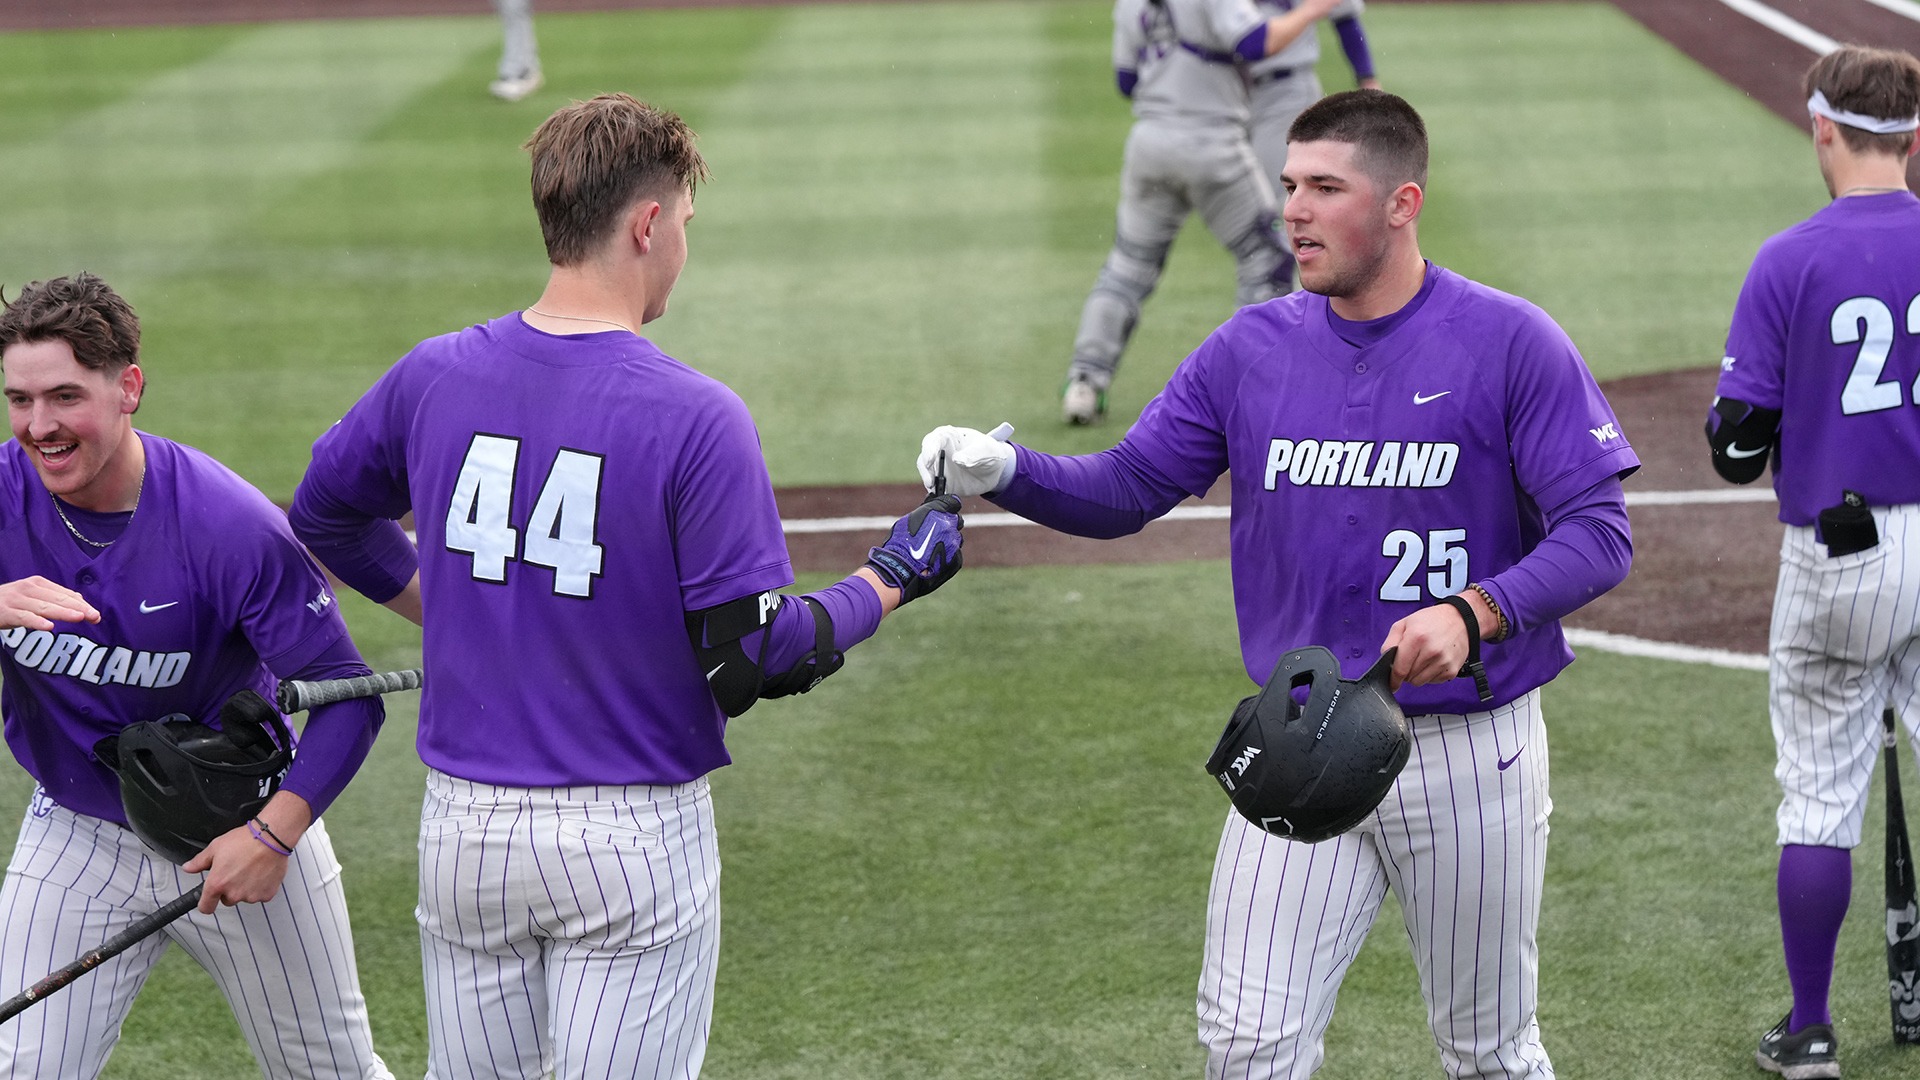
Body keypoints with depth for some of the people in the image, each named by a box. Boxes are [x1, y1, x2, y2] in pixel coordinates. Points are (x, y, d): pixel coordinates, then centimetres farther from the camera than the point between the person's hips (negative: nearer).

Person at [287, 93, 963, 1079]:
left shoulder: (435, 377, -1)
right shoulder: (694, 417, -16)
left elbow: (323, 516, 17)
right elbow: (756, 660, -16)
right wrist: (890, 581, 0)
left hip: (463, 829, 5)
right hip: (635, 844, -4)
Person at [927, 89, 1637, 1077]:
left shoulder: (1511, 345, -9)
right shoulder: (1251, 348, 3)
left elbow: (1599, 532, -12)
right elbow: (1124, 490, 3)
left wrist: (1477, 612, -28)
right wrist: (1003, 473, -16)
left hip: (1468, 755, -3)